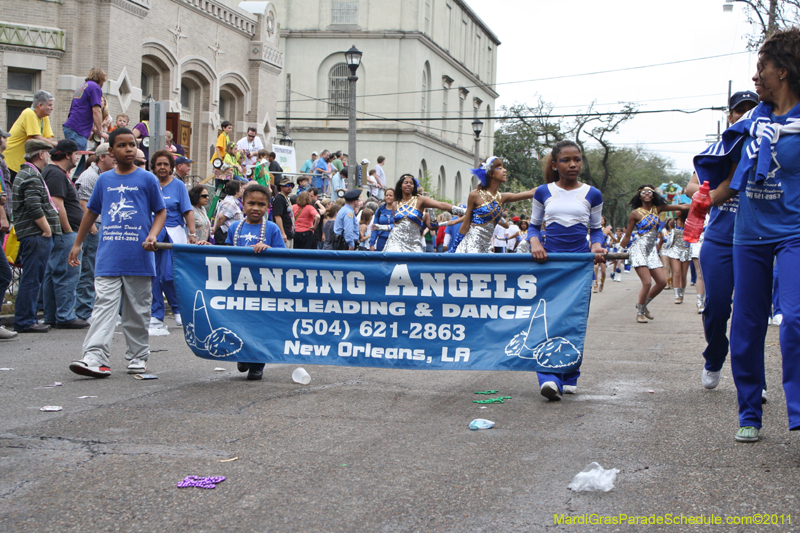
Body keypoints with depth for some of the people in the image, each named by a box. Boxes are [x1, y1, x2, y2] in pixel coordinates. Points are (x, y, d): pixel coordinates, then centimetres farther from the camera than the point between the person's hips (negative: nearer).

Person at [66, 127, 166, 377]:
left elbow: (161, 211, 8)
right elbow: (91, 212, 20)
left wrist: (152, 235, -10)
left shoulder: (147, 179, 4)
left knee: (137, 310, 7)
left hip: (139, 256, -1)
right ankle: (95, 357, -15)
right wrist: (77, 244, 20)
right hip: (108, 256, 1)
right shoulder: (104, 180, 11)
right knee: (104, 305, -8)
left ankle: (138, 357, 18)